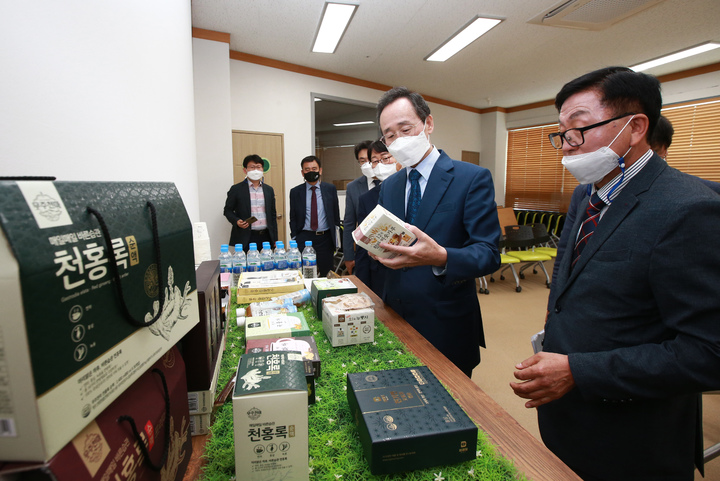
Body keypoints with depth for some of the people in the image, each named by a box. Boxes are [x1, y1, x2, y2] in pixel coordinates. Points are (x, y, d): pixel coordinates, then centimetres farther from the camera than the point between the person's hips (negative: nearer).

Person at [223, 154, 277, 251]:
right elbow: (228, 210, 7)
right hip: (246, 238, -3)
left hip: (266, 237, 3)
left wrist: (275, 239, 11)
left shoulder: (269, 190, 12)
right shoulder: (236, 189, 2)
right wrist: (236, 221, -15)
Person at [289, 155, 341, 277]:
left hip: (325, 238, 0)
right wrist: (294, 239, 1)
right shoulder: (295, 192, 5)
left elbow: (336, 213, 7)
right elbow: (293, 218, 8)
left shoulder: (330, 189, 5)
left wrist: (336, 239, 3)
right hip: (304, 238, 0)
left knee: (325, 274, 7)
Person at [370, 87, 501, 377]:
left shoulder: (473, 178, -10)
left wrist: (441, 258, -34)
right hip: (396, 320, 5)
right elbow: (387, 242, 10)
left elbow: (489, 254, -15)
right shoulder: (388, 186, 8)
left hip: (447, 327, -4)